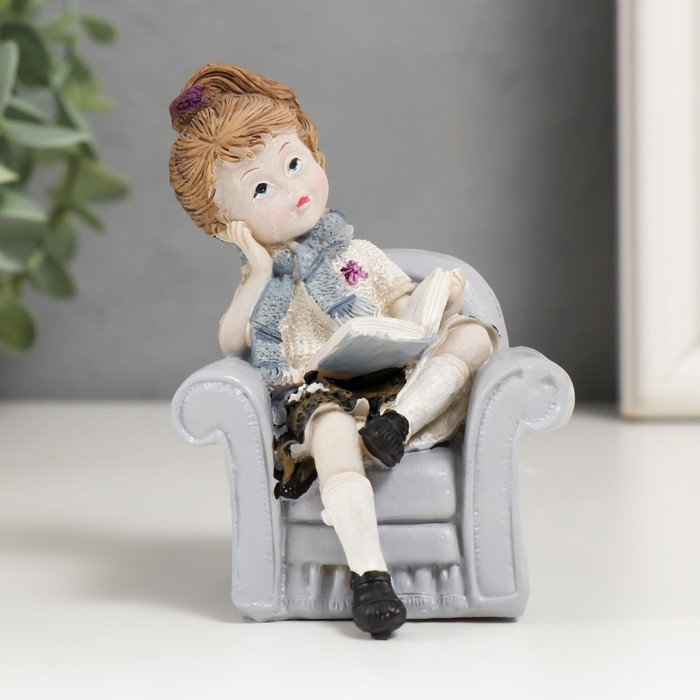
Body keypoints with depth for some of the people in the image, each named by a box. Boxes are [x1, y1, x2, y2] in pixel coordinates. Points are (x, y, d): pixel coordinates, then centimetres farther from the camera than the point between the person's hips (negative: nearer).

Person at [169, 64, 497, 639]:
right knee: (334, 430, -39)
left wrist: (438, 301, -2)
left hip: (395, 379, 3)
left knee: (472, 332, -15)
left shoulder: (357, 254, 22)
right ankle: (369, 574, -43)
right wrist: (260, 273, -1)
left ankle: (398, 422, -33)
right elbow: (231, 341, 3)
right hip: (315, 391, -3)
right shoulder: (263, 275, 17)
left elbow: (405, 311, 19)